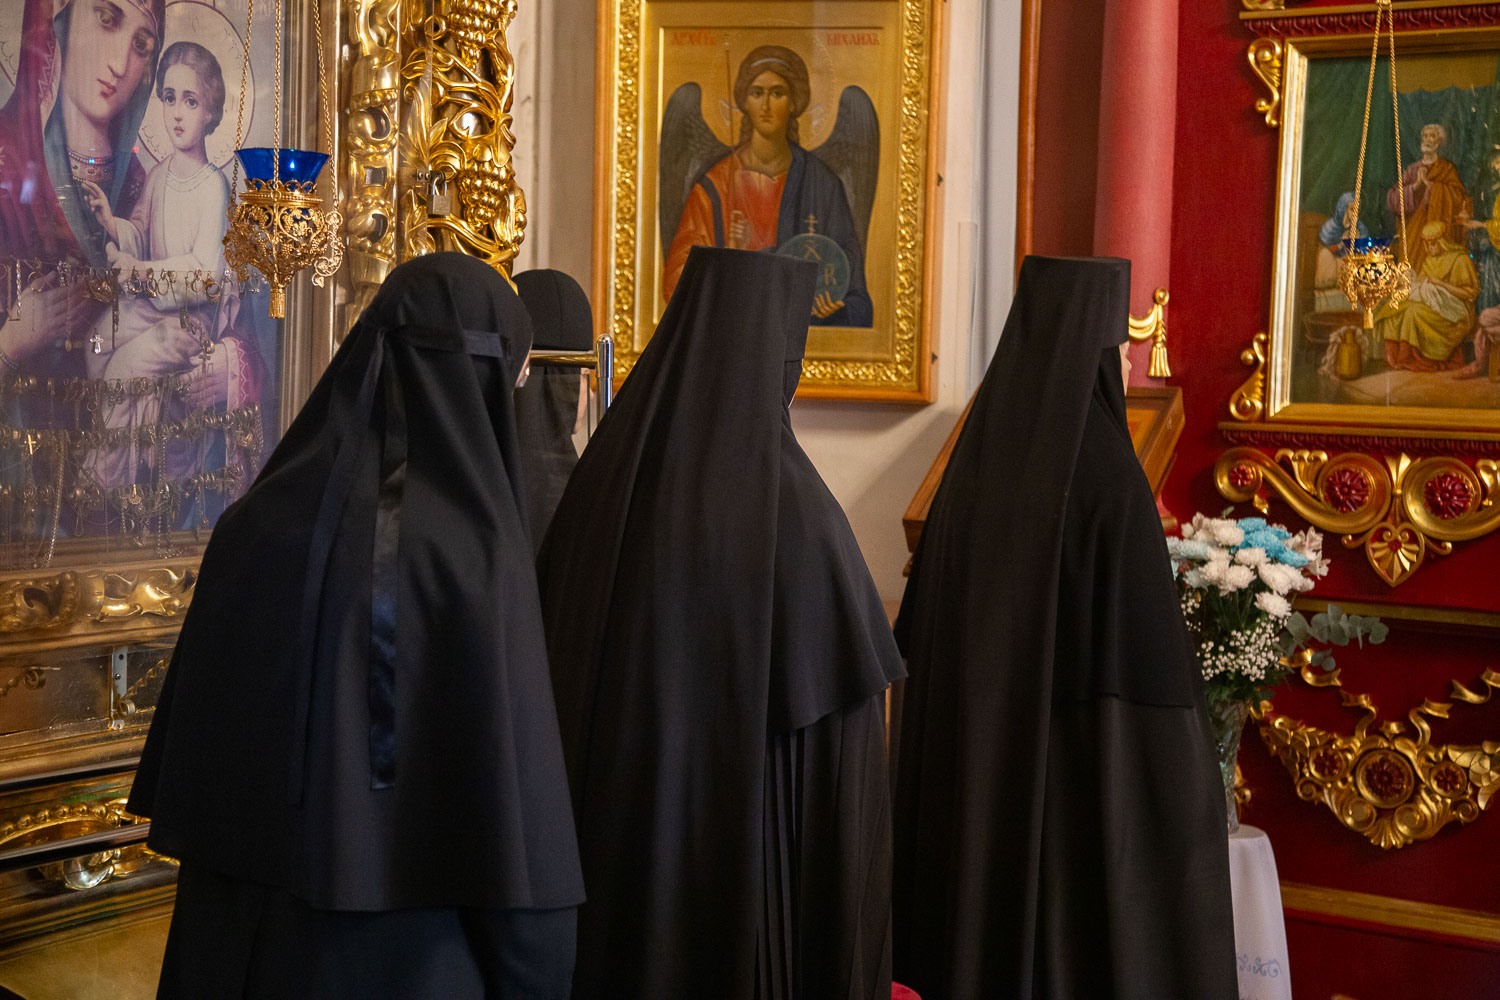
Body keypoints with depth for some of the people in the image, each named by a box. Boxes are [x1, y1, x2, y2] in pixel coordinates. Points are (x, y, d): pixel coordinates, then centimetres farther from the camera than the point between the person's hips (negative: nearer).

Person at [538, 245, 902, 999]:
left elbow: (554, 656, 6)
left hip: (610, 837, 5)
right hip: (746, 843, -5)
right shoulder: (791, 509, -18)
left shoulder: (609, 474, -2)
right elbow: (848, 711, -13)